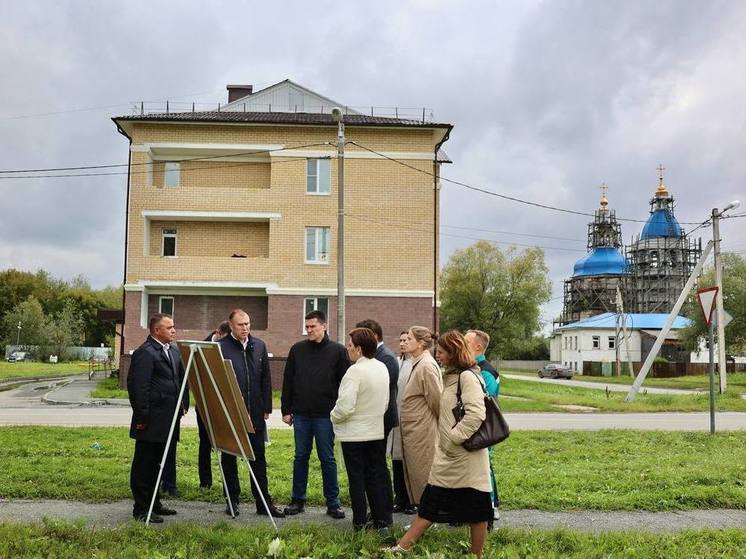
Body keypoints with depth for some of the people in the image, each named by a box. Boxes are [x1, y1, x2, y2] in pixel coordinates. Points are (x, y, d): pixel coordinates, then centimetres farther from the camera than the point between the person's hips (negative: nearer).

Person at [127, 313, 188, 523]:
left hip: (168, 419, 9)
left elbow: (181, 379, 20)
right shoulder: (145, 353, -14)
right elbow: (137, 386, -18)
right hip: (152, 421, -9)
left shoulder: (174, 351, 14)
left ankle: (154, 503, 30)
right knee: (144, 465, 2)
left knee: (156, 464, 19)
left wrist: (184, 404, 10)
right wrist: (142, 417, -18)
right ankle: (141, 509, 9)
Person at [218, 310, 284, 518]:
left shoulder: (259, 346, 7)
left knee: (259, 457, 7)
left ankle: (263, 502, 14)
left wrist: (266, 408, 7)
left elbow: (266, 379, 11)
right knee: (229, 457, 9)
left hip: (255, 412, 4)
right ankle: (232, 500, 21)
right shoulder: (221, 347, -7)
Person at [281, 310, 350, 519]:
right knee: (300, 457, 10)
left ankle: (333, 503, 12)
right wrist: (286, 410, 4)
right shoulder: (297, 349, 6)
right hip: (301, 414, 2)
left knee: (327, 459, 4)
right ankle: (297, 500, 20)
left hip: (325, 415, -2)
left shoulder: (338, 351, -1)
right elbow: (288, 382, 8)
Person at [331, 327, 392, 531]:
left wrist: (334, 417, -5)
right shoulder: (382, 368, 3)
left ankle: (360, 521, 12)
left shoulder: (355, 371, -20)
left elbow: (346, 406, -23)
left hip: (354, 433, -6)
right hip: (376, 431, 7)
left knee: (357, 478, 5)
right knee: (377, 475, 13)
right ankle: (382, 520, 18)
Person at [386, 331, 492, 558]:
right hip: (449, 456, 10)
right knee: (429, 503, 11)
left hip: (465, 456, -9)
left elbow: (476, 415, -25)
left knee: (476, 510, 4)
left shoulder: (468, 377, -15)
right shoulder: (453, 377, 14)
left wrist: (454, 437, -19)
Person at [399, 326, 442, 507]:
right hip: (413, 430, 10)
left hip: (422, 431, -10)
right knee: (415, 476, 14)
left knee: (422, 476, -1)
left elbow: (436, 399, -16)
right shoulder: (417, 364, 13)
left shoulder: (426, 366, -17)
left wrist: (440, 421, -3)